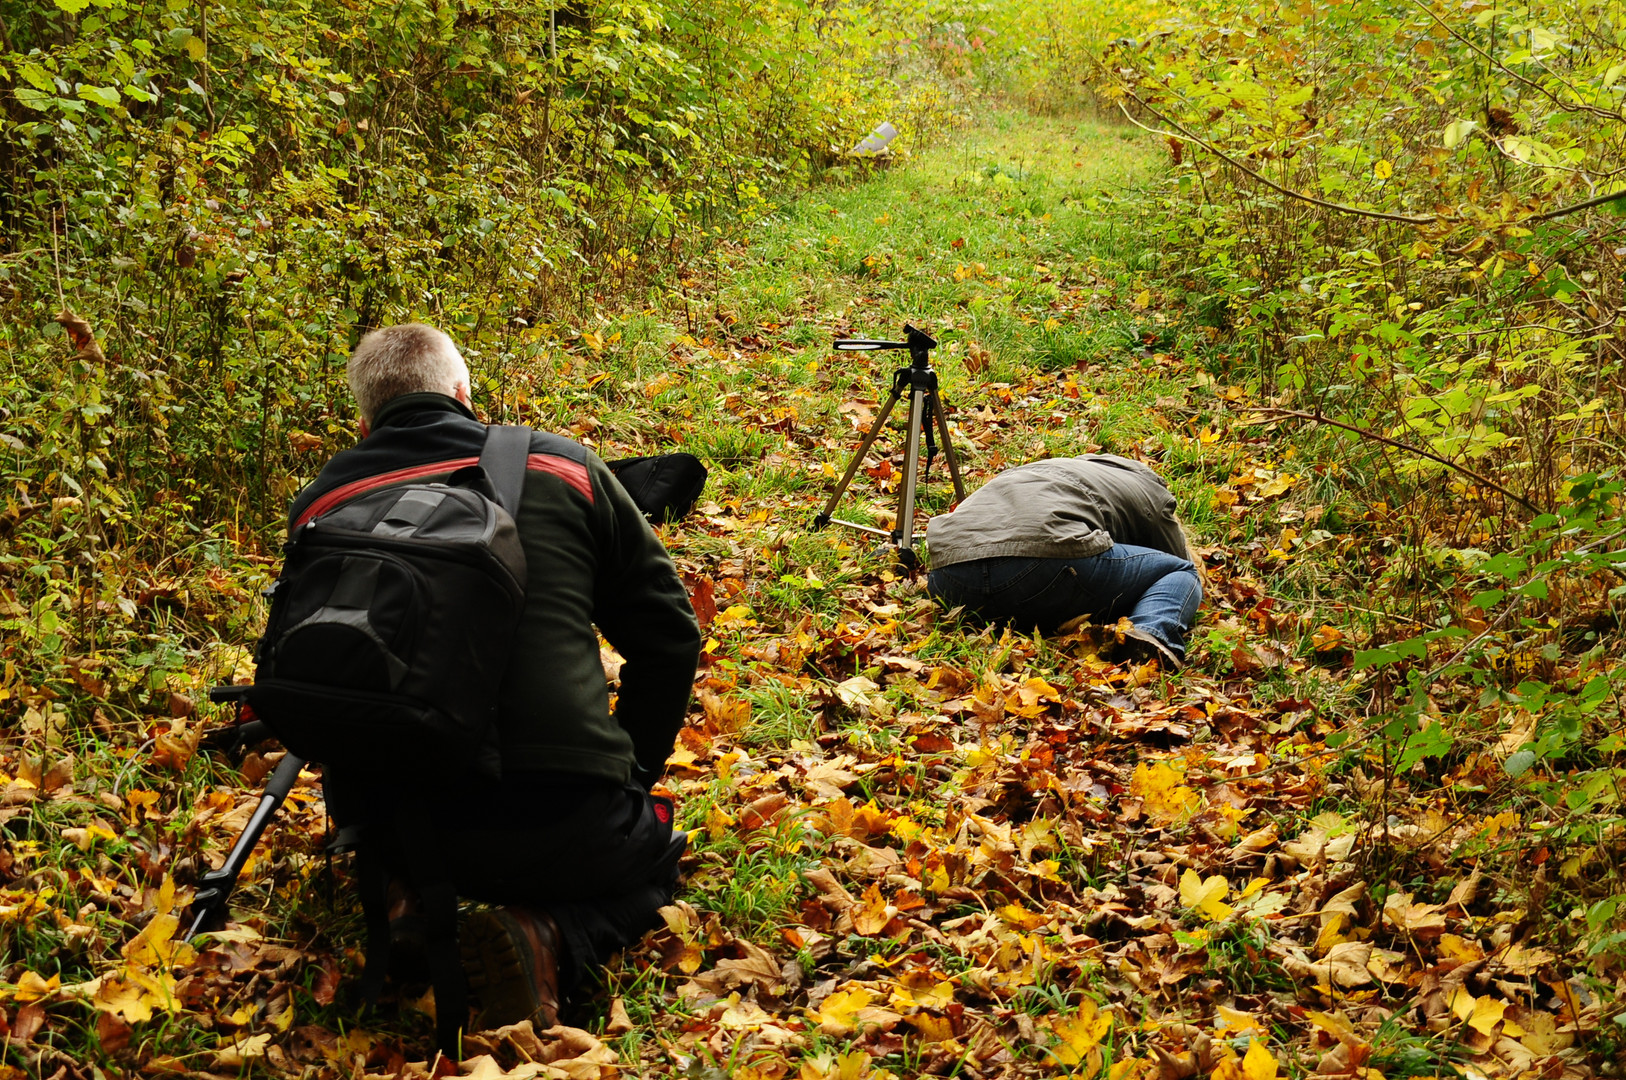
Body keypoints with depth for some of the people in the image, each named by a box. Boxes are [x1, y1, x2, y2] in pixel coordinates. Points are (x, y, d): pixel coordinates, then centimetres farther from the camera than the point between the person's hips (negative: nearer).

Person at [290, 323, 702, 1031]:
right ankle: (551, 939, -3)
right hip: (566, 820, -3)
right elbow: (668, 633, 11)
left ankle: (412, 902, 4)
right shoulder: (563, 468, 8)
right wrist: (631, 774, 22)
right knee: (654, 850, 31)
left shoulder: (321, 505, 11)